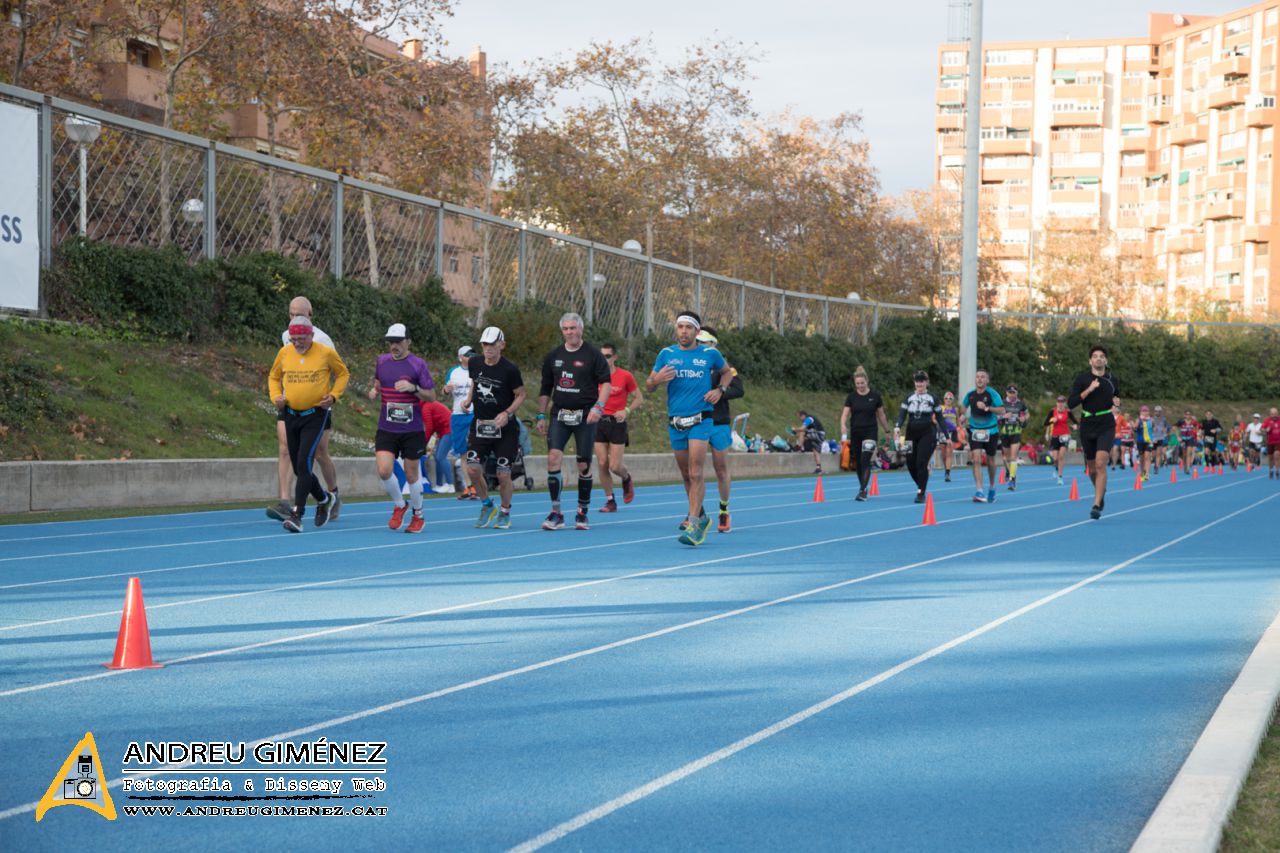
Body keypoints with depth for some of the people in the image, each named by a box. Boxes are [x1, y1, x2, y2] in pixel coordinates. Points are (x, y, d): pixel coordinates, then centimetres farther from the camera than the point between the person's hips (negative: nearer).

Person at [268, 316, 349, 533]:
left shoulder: (326, 353, -6)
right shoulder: (284, 353, 3)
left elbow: (343, 373, 8)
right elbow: (274, 377, 18)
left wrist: (334, 395, -7)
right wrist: (276, 396, -1)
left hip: (315, 415, -5)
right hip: (291, 415, 5)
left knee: (304, 463, -17)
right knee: (298, 467, 11)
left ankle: (297, 514, -17)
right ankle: (324, 500, 36)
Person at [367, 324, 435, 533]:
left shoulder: (418, 365, -5)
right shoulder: (381, 361, 6)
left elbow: (431, 396, -3)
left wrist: (413, 388, -21)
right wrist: (374, 391, 3)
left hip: (412, 430, -3)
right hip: (386, 428, 3)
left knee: (411, 474, 5)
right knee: (384, 470, -14)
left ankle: (418, 515, 25)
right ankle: (399, 506, 13)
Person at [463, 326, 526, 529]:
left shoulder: (510, 370, -12)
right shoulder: (474, 363, 2)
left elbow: (521, 395, -3)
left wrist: (507, 413, -18)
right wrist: (468, 400, 2)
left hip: (504, 428, -4)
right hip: (479, 426, 4)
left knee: (503, 474, -4)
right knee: (473, 469, -9)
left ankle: (504, 513, 18)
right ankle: (487, 505, 15)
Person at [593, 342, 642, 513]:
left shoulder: (625, 376, -4)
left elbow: (639, 399, 3)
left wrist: (626, 411, -13)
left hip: (617, 423, -3)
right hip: (599, 422, 3)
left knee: (615, 466, -7)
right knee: (602, 464, -1)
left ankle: (626, 479, 28)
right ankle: (610, 501, 10)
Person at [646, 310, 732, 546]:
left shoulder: (710, 354, 2)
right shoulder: (666, 354, 5)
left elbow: (726, 370, 22)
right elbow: (648, 386, 9)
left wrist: (720, 390, 4)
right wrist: (657, 380, -14)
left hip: (700, 420, -3)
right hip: (675, 422, 3)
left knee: (696, 473, -14)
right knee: (686, 474, 12)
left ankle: (694, 525, -18)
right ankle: (699, 514, 31)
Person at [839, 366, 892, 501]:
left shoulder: (875, 396, -2)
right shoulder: (851, 397, 0)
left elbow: (881, 415, 7)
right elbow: (844, 415, -5)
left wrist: (887, 431, 10)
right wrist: (843, 426, -25)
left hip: (870, 432, -2)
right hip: (855, 433, 2)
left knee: (866, 461, -16)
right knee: (858, 463, 10)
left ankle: (862, 491, -20)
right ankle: (863, 488, 27)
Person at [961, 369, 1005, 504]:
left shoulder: (991, 393, -10)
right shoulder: (970, 394, 1)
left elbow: (1002, 411, -19)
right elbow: (963, 406, 24)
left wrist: (987, 408, -28)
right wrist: (963, 416, 10)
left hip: (990, 431, -1)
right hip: (974, 431, 1)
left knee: (990, 461, 12)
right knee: (976, 459, -14)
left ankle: (992, 488, 35)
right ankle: (979, 492, -20)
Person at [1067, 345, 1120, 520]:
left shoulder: (1111, 380, 6)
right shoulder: (1082, 379, -2)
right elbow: (1070, 403, -9)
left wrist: (1116, 401, 2)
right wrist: (1088, 390, -19)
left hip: (1106, 427, -1)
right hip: (1087, 427, 1)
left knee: (1100, 464, -19)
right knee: (1092, 468, 11)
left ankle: (1097, 505, -18)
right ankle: (1101, 491, 43)